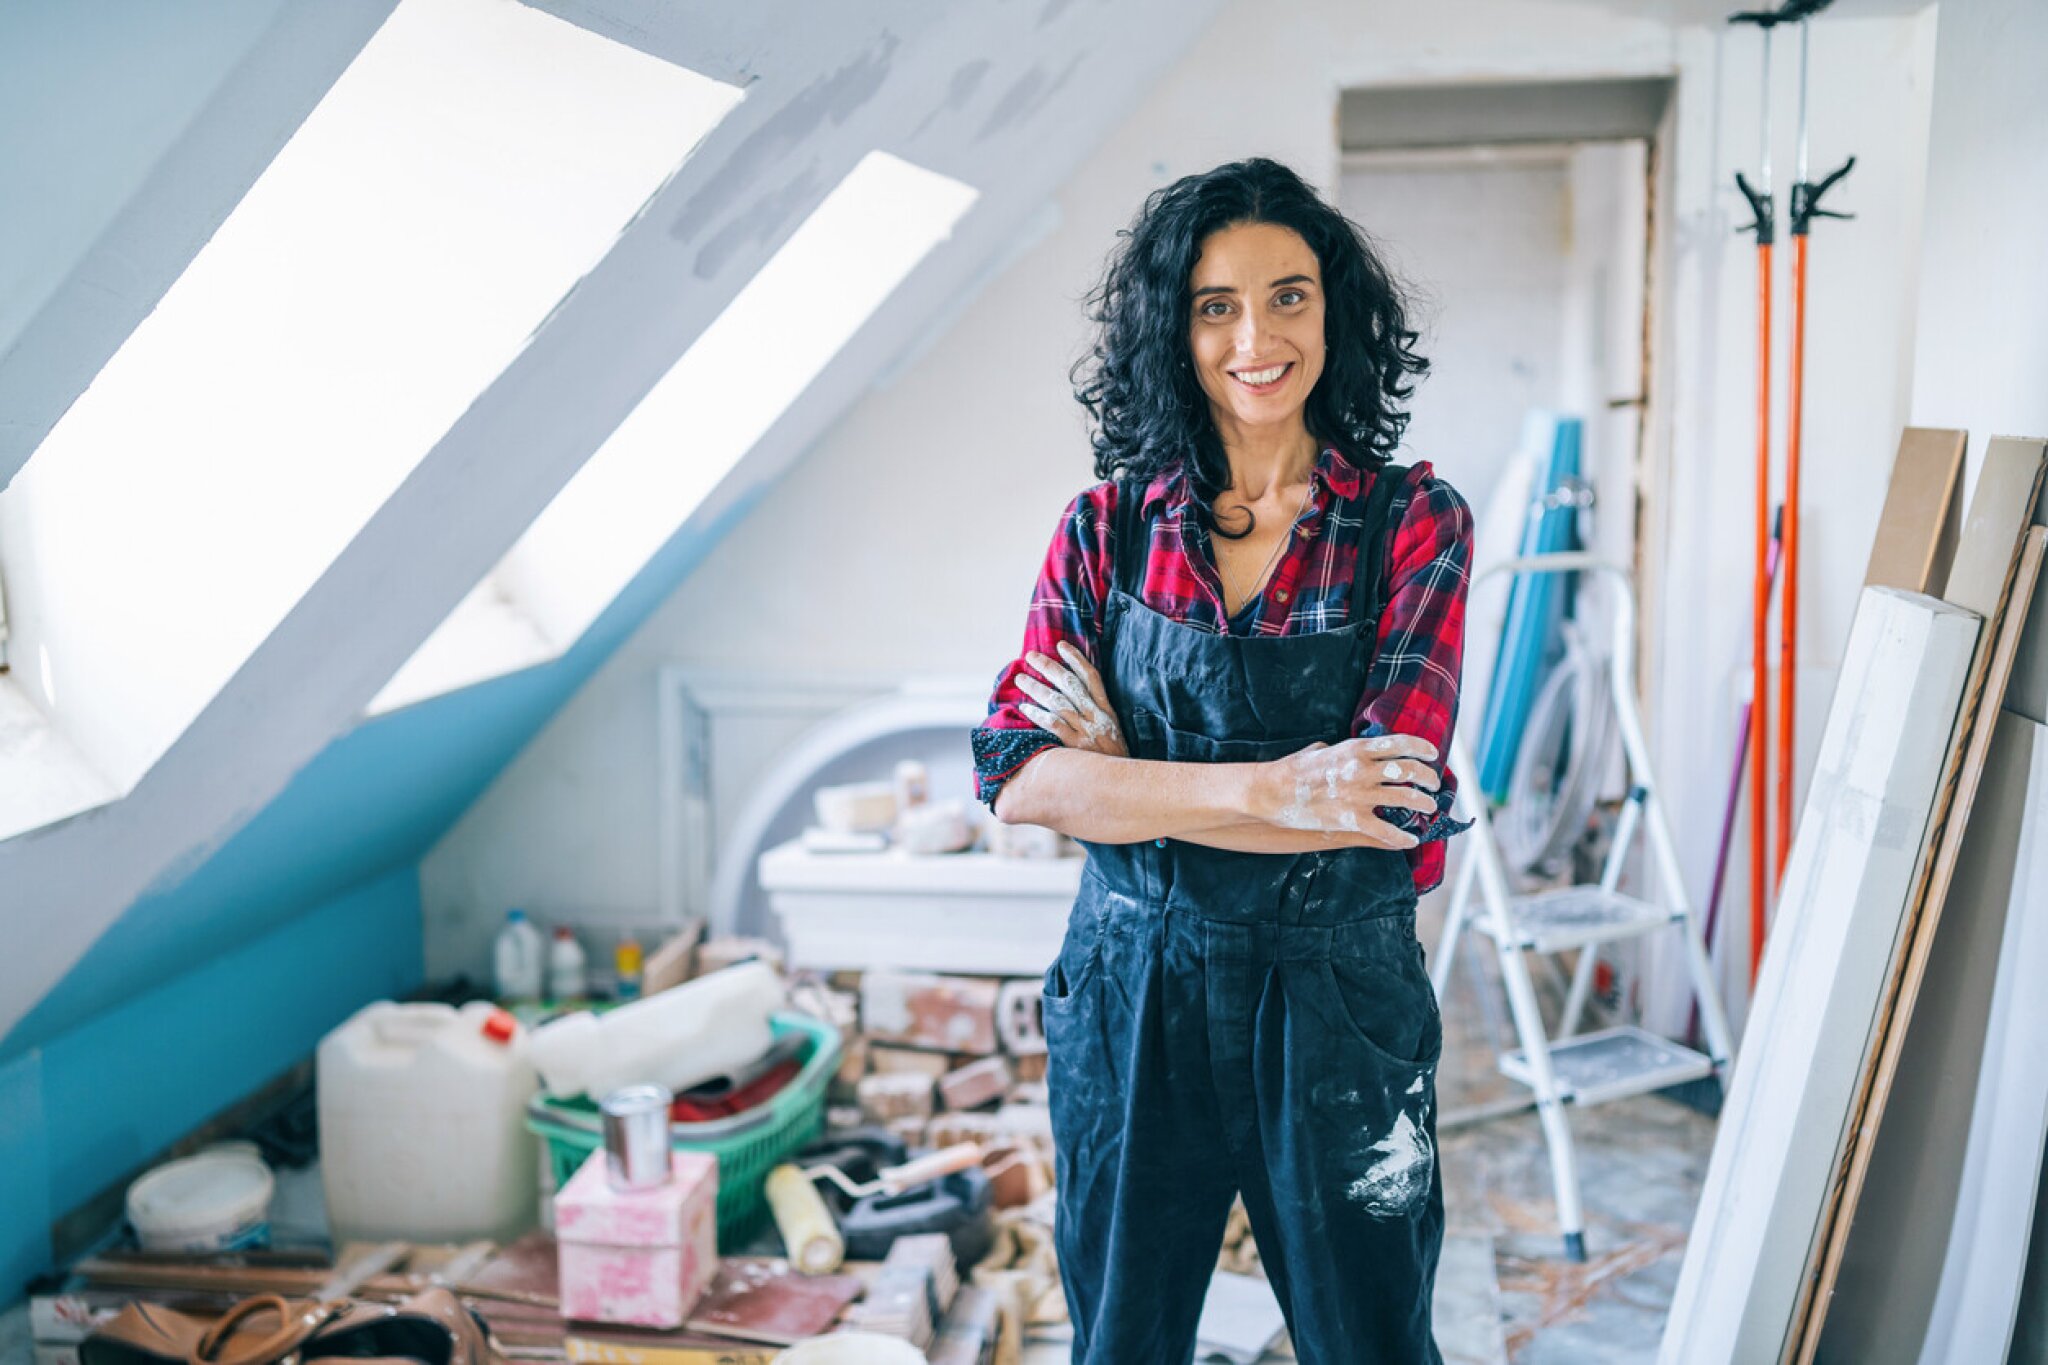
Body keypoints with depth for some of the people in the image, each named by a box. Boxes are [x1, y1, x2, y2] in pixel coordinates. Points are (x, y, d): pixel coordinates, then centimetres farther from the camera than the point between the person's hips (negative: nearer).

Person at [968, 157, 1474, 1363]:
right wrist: (1264, 789, -24)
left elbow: (1398, 799, -18)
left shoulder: (1416, 523, -7)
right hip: (1133, 1000, 2)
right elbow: (1015, 778, -12)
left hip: (1338, 1004, -1)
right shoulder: (1107, 527, -2)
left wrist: (1127, 771, -14)